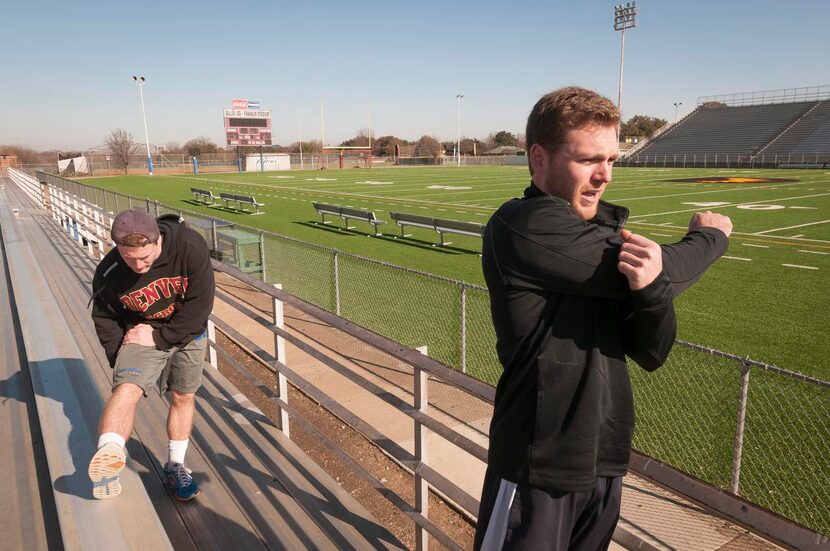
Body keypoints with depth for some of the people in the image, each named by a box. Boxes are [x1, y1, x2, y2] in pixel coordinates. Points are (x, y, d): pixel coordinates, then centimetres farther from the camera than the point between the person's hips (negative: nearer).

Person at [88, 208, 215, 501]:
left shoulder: (190, 246, -28)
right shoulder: (109, 272, -21)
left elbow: (200, 303, -23)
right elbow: (105, 318, -1)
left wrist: (159, 335, -20)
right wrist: (119, 358, -4)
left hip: (187, 334, 0)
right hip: (142, 335, 0)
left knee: (184, 397, 7)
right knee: (126, 389, -23)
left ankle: (175, 467, 23)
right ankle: (107, 459, -37)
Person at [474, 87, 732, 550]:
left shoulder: (606, 231, 3)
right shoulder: (525, 226, -19)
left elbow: (652, 353, 1)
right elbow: (662, 270, -18)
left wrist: (651, 286, -20)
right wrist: (712, 237, 3)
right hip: (539, 472, -6)